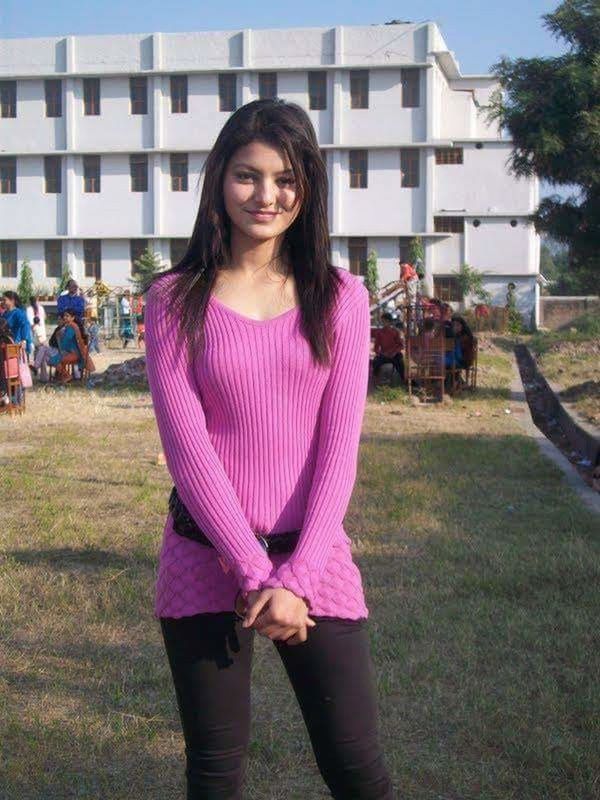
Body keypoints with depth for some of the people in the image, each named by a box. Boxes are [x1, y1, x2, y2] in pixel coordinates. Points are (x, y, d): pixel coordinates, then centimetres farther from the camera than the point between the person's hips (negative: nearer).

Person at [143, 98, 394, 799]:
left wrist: (296, 576, -11)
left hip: (313, 555, 1)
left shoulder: (340, 297, 2)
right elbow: (186, 445, -8)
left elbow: (339, 446, -3)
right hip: (204, 558, 0)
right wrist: (253, 573, -13)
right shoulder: (175, 299, -1)